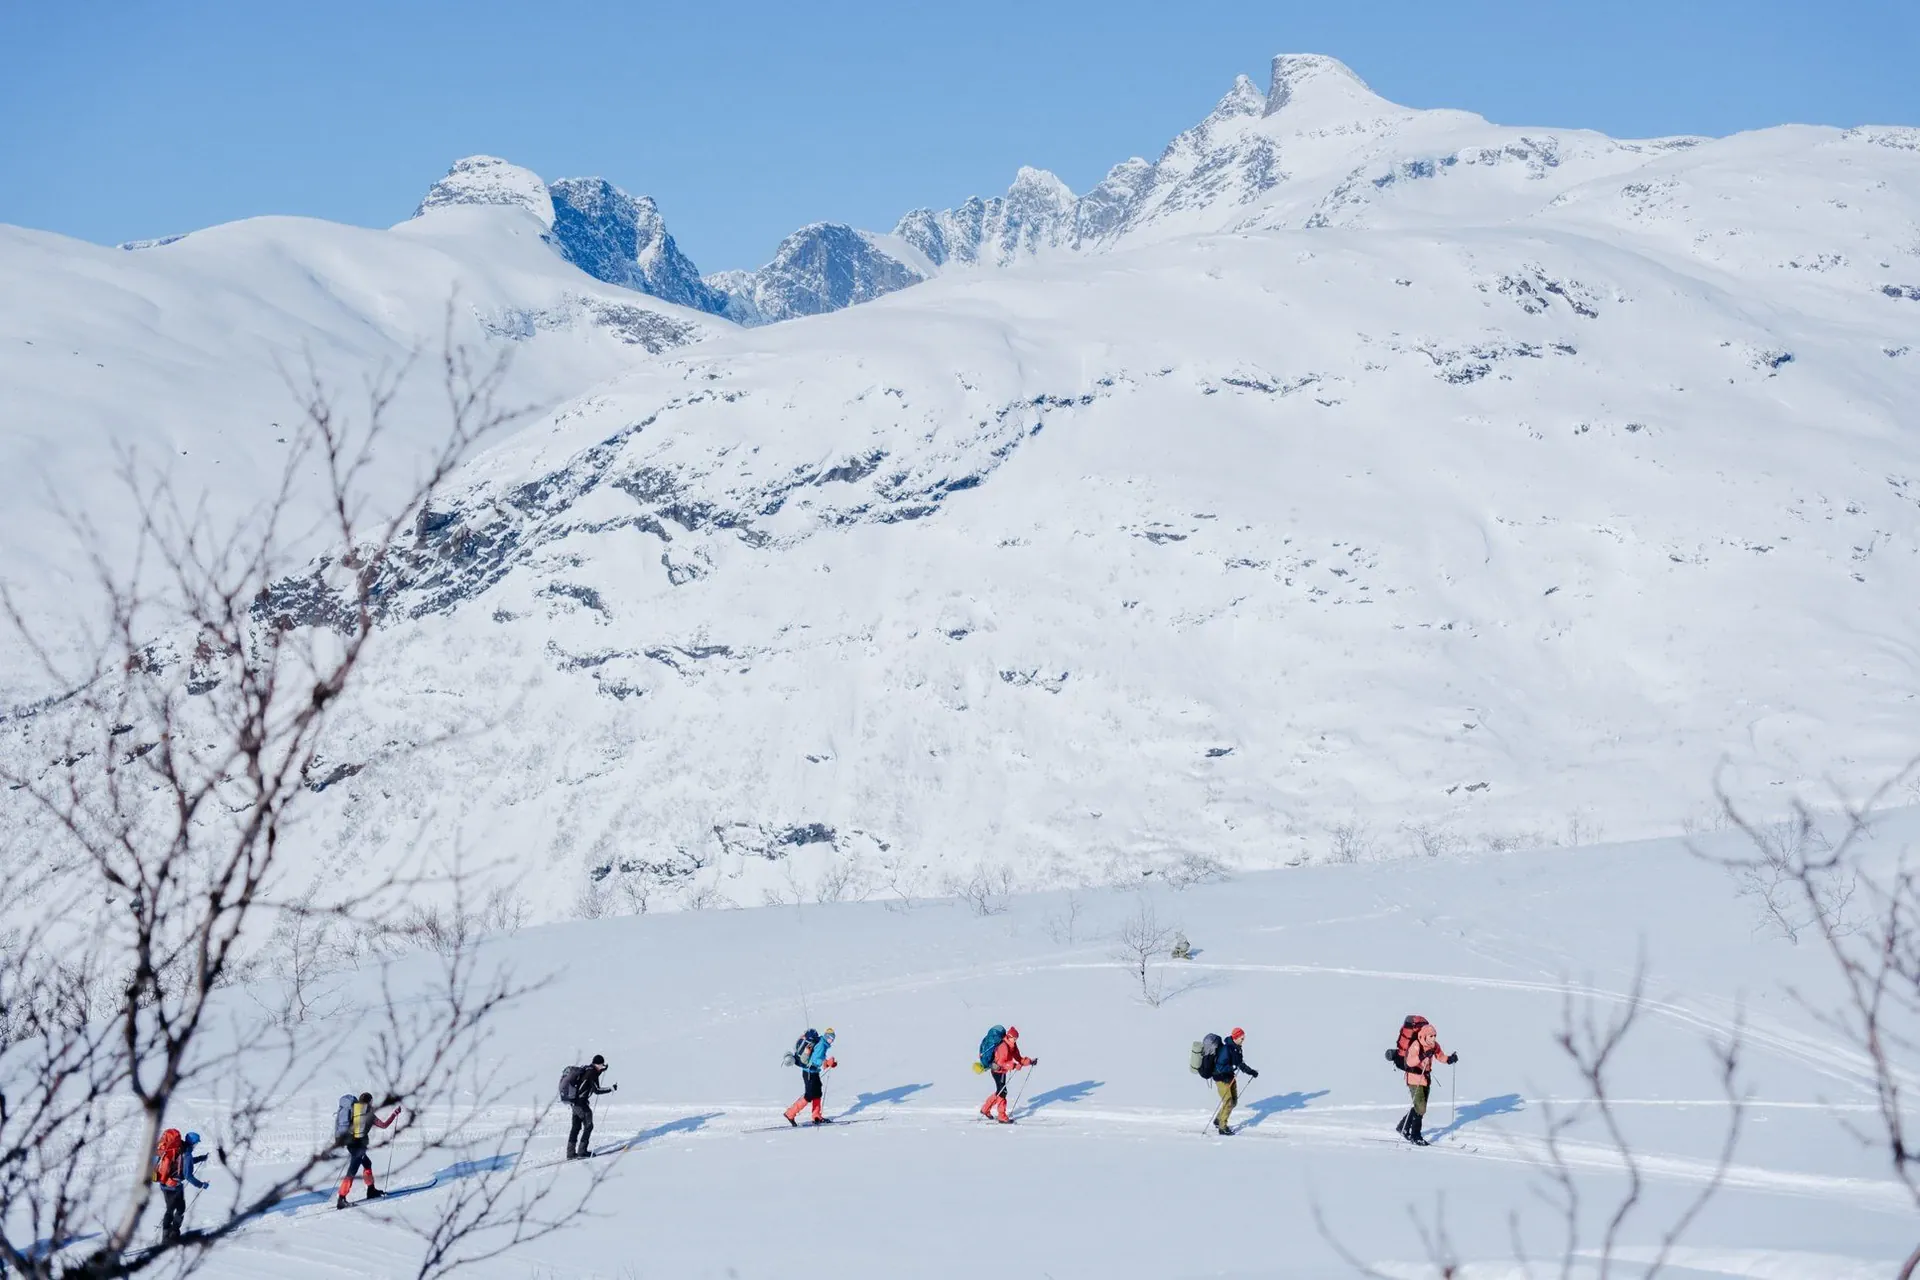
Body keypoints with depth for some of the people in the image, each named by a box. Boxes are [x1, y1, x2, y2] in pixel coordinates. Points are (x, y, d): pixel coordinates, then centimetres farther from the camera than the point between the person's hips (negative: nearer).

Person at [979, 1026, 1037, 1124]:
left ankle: (985, 1109, 32)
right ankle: (1002, 1117, -1)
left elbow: (1018, 1058, 6)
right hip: (998, 1071, -10)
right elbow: (1001, 1062, -31)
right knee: (1002, 1092, -8)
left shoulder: (1013, 1046, 3)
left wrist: (1030, 1062, -7)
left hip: (1003, 1071, 10)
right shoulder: (1004, 1046, -25)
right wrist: (1014, 1066, -39)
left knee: (1000, 1092, 18)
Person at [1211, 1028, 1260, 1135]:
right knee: (1228, 1102, -8)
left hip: (1230, 1077, 9)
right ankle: (1222, 1128, 5)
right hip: (1222, 1078, -9)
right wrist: (1231, 1068, -39)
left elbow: (1240, 1064, 15)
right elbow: (1219, 1066, -29)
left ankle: (1218, 1121, 31)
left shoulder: (1237, 1048, 3)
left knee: (1234, 1101, 15)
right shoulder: (1226, 1049, -25)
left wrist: (1251, 1071, 7)